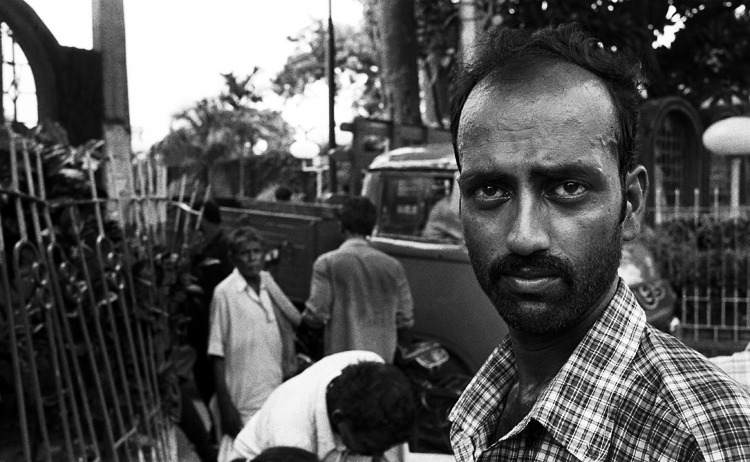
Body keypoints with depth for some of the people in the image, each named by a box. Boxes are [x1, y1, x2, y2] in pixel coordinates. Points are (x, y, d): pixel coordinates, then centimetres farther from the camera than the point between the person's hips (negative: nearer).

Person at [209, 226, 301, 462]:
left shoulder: (269, 285, 5)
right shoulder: (225, 293, -11)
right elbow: (217, 354, -10)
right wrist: (225, 404, -12)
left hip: (276, 398, 5)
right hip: (243, 404, -5)